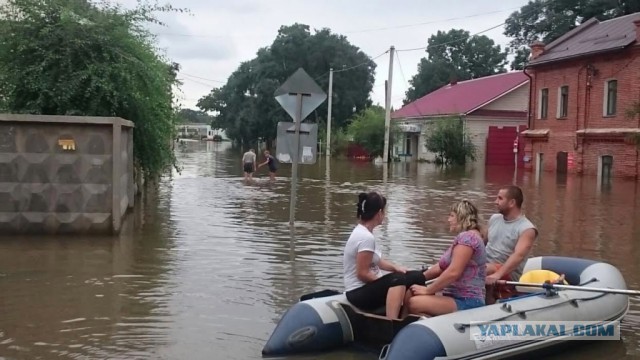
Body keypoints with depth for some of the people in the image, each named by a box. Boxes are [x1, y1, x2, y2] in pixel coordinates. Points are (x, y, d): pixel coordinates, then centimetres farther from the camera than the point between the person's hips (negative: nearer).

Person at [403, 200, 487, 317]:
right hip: (458, 297, 11)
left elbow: (453, 273, -21)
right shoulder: (465, 236, 23)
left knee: (415, 303, -28)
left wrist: (427, 289, -13)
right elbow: (441, 267, 20)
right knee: (407, 295, -4)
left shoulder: (467, 237, -12)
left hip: (467, 302, -11)